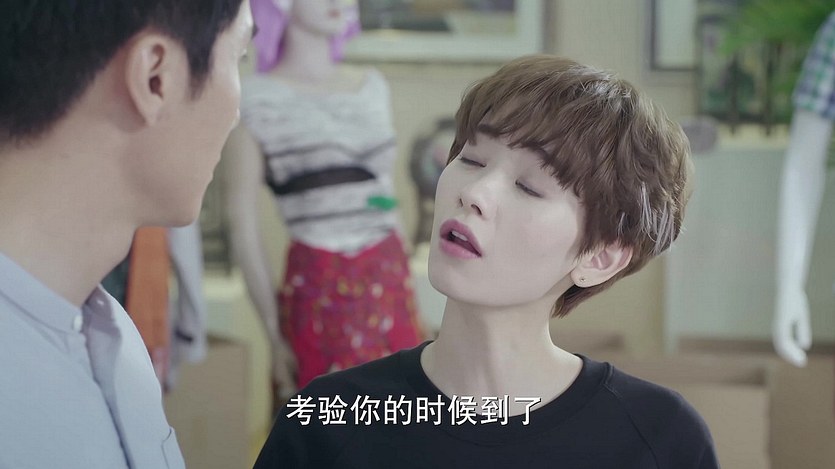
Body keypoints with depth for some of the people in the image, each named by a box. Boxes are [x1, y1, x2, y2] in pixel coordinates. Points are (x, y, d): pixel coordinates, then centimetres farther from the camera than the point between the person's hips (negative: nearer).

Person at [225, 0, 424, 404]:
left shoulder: (374, 86, 13)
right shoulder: (256, 98, -4)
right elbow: (244, 227, -5)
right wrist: (274, 333, -5)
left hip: (392, 284, 5)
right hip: (317, 291, -5)